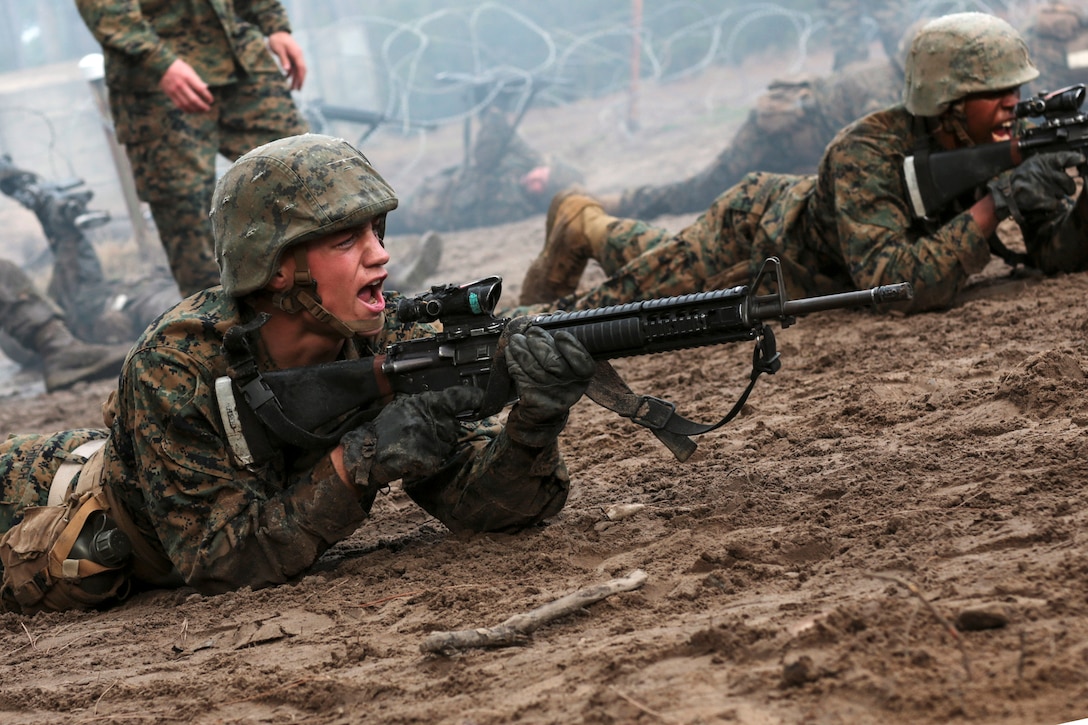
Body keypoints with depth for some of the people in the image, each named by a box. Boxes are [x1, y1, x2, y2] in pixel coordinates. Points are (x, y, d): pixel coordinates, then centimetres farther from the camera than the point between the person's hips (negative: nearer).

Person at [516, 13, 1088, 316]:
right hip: (752, 230, -6)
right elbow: (897, 286, -53)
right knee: (619, 300, 13)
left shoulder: (1004, 143, -24)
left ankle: (595, 230, 56)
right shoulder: (866, 154, -43)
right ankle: (578, 227, 43)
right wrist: (994, 203, -57)